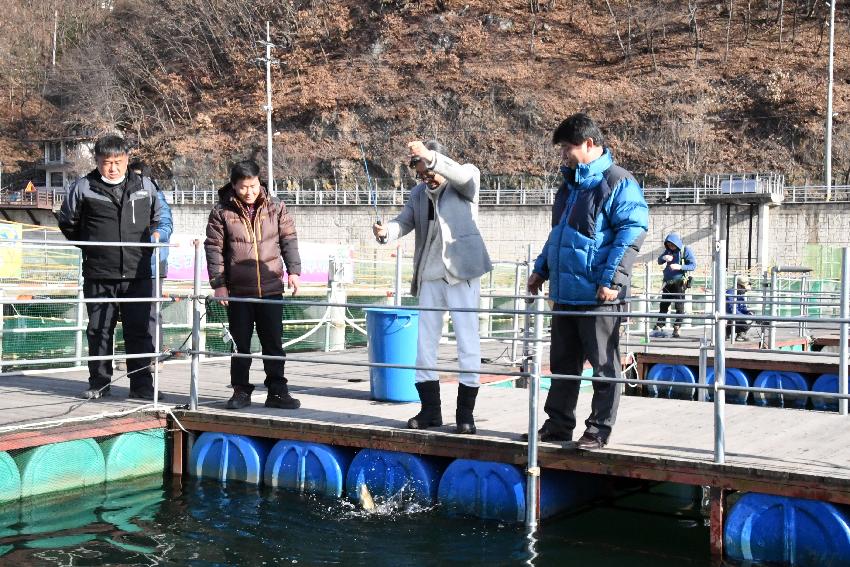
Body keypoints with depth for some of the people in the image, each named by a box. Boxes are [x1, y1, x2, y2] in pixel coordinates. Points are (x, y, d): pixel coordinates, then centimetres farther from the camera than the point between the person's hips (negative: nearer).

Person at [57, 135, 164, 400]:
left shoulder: (145, 186, 8)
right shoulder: (83, 188, 1)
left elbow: (159, 217, 25)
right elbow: (67, 223, 15)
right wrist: (91, 246, 12)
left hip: (138, 274, 1)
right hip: (99, 275, -1)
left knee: (140, 330, 3)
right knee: (99, 331, 6)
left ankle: (142, 385, 10)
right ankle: (98, 383, 18)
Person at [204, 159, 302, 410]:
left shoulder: (275, 207, 4)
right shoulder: (222, 211, -2)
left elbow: (289, 239, 8)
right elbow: (214, 248, -1)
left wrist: (293, 270, -1)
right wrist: (218, 283, -6)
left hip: (271, 288, 1)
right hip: (238, 291, -1)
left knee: (273, 343, 5)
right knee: (241, 344, 6)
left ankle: (277, 391, 13)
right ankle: (241, 391, 17)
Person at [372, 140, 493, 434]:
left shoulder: (468, 178, -1)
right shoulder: (419, 193, 14)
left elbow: (462, 175, -24)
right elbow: (404, 222, 5)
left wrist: (430, 156, -36)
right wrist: (386, 231, -17)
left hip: (461, 272, -5)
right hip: (430, 275, 6)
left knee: (467, 339, -3)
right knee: (425, 340, 7)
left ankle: (465, 414, 2)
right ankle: (430, 409, 16)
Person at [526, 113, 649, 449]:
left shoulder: (618, 182, -9)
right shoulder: (573, 184, 19)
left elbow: (633, 231, -16)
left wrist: (611, 279, -21)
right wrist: (542, 268, 24)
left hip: (597, 295, -9)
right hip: (566, 292, 9)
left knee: (604, 365, 2)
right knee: (563, 364, 14)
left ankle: (599, 431, 9)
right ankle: (558, 424, 23)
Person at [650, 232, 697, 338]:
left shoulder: (685, 250, -7)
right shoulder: (668, 250, 8)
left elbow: (693, 265, -11)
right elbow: (659, 261, 14)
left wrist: (679, 267, -24)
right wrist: (664, 258, -10)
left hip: (679, 282, -6)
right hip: (667, 282, 6)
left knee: (679, 306, -4)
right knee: (664, 305, 7)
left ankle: (676, 329, -2)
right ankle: (659, 328, 9)